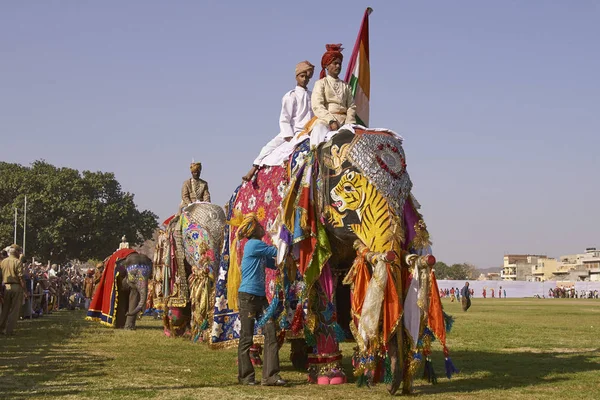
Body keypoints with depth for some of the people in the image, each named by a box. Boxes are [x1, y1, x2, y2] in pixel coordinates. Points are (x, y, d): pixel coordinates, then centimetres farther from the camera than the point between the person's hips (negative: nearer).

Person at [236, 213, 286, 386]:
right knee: (246, 338, 2)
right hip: (247, 296, -8)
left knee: (270, 333, -1)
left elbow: (275, 263, 17)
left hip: (260, 297, 8)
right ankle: (245, 376, 13)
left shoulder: (260, 249, 16)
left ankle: (270, 375, -2)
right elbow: (278, 252, -6)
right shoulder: (254, 244, -11)